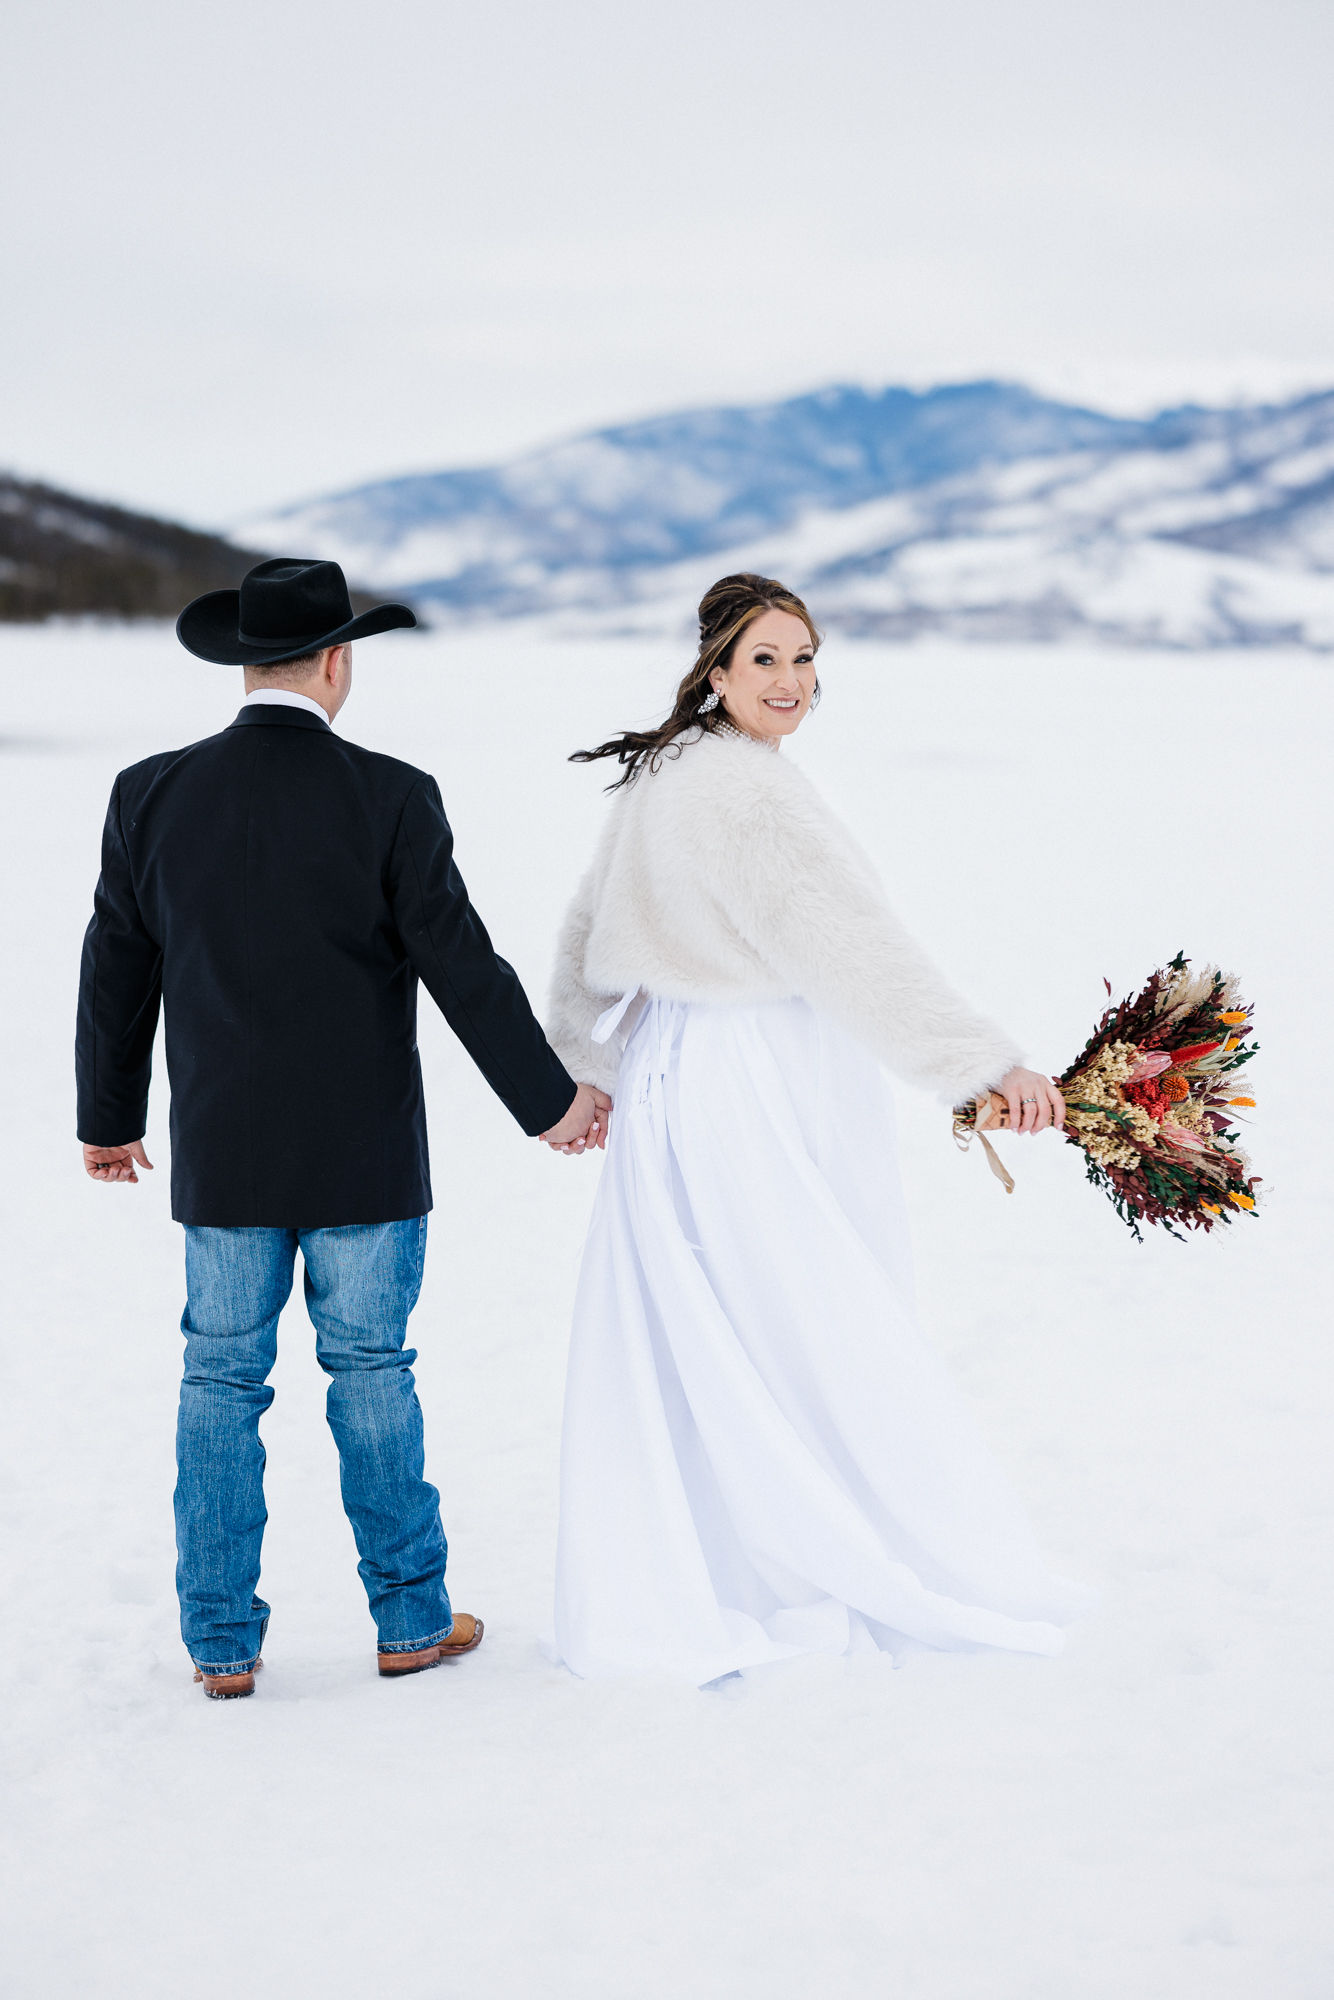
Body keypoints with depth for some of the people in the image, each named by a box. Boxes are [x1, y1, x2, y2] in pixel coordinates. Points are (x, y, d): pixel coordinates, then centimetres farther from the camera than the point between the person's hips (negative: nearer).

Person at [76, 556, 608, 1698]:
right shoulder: (388, 799, -11)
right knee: (371, 1372, 9)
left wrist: (109, 1120, 17)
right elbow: (462, 969, -9)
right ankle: (412, 1619, 19)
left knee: (222, 1381, 10)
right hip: (363, 1157, -2)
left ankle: (222, 1643, 14)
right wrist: (550, 1099, 2)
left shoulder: (152, 796, -3)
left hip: (221, 1157, 2)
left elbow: (117, 973, 4)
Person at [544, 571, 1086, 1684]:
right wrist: (990, 1061, -31)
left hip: (671, 1072, 9)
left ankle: (646, 1603, 19)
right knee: (817, 1335, 1)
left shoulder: (656, 773, 11)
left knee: (676, 1344, 12)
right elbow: (848, 943, -28)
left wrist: (587, 1067, 35)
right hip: (755, 1084, -9)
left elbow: (590, 930, 22)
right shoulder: (745, 788, -19)